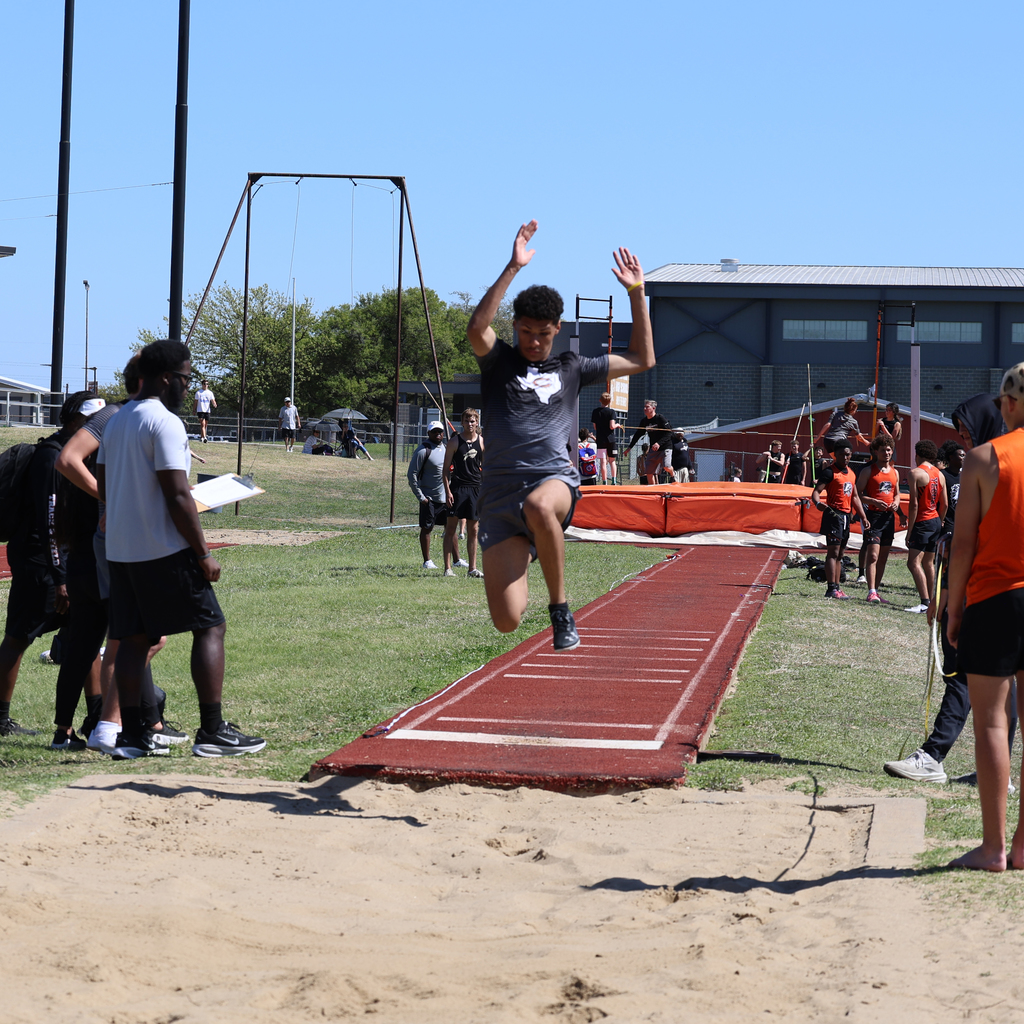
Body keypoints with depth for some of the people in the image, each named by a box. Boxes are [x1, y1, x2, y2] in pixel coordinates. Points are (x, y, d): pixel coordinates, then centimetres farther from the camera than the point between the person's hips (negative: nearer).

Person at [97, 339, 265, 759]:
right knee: (210, 629, -1)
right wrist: (204, 554, -14)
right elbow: (177, 495, -18)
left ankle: (132, 735, 9)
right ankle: (212, 732, -4)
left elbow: (103, 488, 19)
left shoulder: (116, 422, 14)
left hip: (120, 548, 9)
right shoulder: (165, 422, -14)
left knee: (134, 638, 9)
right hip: (165, 550, -8)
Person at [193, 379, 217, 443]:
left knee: (205, 425, 9)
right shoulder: (198, 392, 5)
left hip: (207, 411, 3)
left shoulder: (210, 393, 9)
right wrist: (195, 411, 8)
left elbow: (212, 400, 2)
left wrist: (214, 404, -21)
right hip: (200, 410, -3)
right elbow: (196, 402, 9)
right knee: (202, 424, -15)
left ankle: (201, 437, 22)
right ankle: (204, 438, -26)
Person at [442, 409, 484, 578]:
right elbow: (446, 469, -1)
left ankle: (472, 569, 11)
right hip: (458, 487, -3)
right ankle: (447, 568, 0)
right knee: (451, 527, -3)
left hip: (476, 488, 3)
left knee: (473, 529, 6)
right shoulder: (455, 442, -1)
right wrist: (447, 491, -10)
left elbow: (485, 468, 15)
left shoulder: (482, 442, 8)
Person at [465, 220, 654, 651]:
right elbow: (476, 327, -14)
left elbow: (641, 359, 21)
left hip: (555, 478, 0)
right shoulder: (498, 362, 9)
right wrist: (513, 268, -18)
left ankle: (560, 608, -22)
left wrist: (636, 293, 16)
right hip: (501, 490, 0)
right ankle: (517, 573, 25)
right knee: (507, 621, -13)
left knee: (538, 506, -42)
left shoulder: (570, 368, 16)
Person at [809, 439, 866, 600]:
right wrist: (817, 503, -37)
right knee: (833, 551, -12)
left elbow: (855, 497, 24)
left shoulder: (851, 473, 17)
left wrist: (863, 517, 20)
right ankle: (831, 588, -14)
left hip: (846, 515, 8)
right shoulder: (830, 472, -7)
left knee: (840, 554, 11)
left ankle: (836, 587, 15)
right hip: (834, 514, -8)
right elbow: (816, 491, -15)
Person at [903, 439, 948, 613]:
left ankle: (925, 603, -22)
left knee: (914, 563, -12)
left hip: (922, 522, -8)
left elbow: (914, 504, -15)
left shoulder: (916, 473, -11)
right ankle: (929, 601, 20)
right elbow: (944, 504, 11)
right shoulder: (939, 475, 10)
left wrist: (909, 530, -13)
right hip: (936, 521, 8)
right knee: (928, 563, 16)